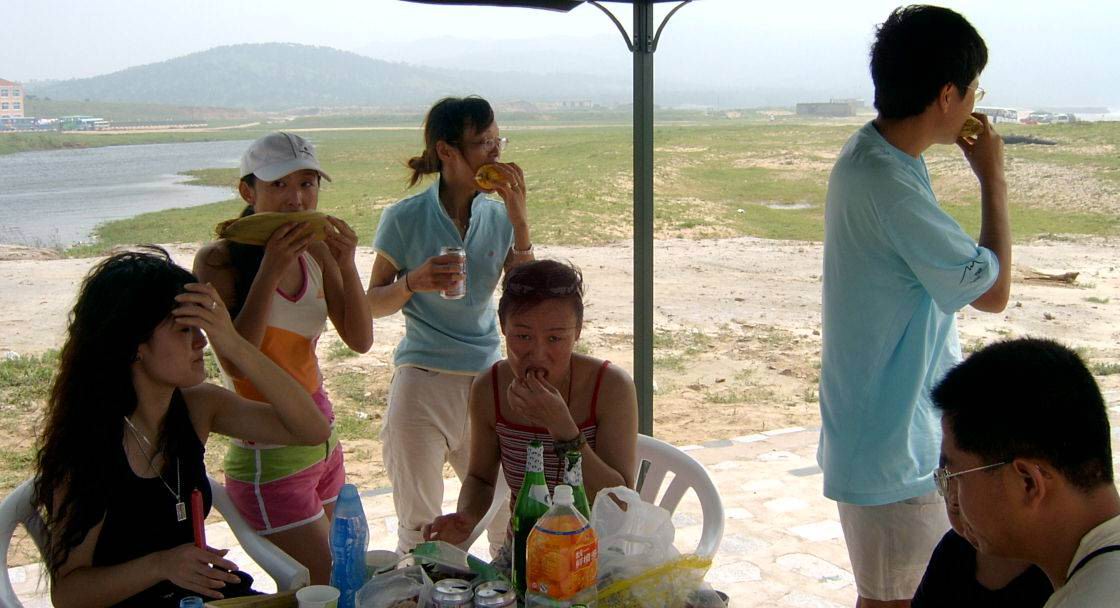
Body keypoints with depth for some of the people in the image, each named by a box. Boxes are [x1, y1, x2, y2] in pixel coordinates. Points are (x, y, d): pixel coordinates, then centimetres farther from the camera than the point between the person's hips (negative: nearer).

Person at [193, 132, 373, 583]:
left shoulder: (316, 251, 4)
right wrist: (269, 272, -26)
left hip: (322, 440, 7)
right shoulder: (219, 260, -13)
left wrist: (346, 265, -13)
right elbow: (236, 363, -22)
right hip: (269, 456, -7)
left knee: (322, 582, 16)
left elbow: (360, 340, 1)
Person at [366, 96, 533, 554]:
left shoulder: (499, 217, 3)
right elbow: (373, 304, 0)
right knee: (418, 529, 6)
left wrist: (518, 217, -13)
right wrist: (414, 281, -20)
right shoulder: (405, 219, -7)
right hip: (422, 382, -4)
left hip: (488, 379, 4)